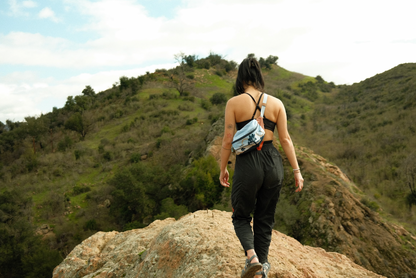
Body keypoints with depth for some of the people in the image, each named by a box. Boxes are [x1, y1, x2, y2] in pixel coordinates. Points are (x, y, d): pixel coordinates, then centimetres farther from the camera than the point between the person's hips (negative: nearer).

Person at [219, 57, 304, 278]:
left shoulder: (234, 103, -5)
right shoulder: (276, 103, 4)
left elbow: (228, 140, -5)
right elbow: (285, 139, 1)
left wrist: (222, 169, 7)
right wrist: (297, 170, 6)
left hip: (247, 164, -3)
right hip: (273, 162, 3)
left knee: (241, 217, 18)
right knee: (265, 219, 19)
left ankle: (252, 257, -7)